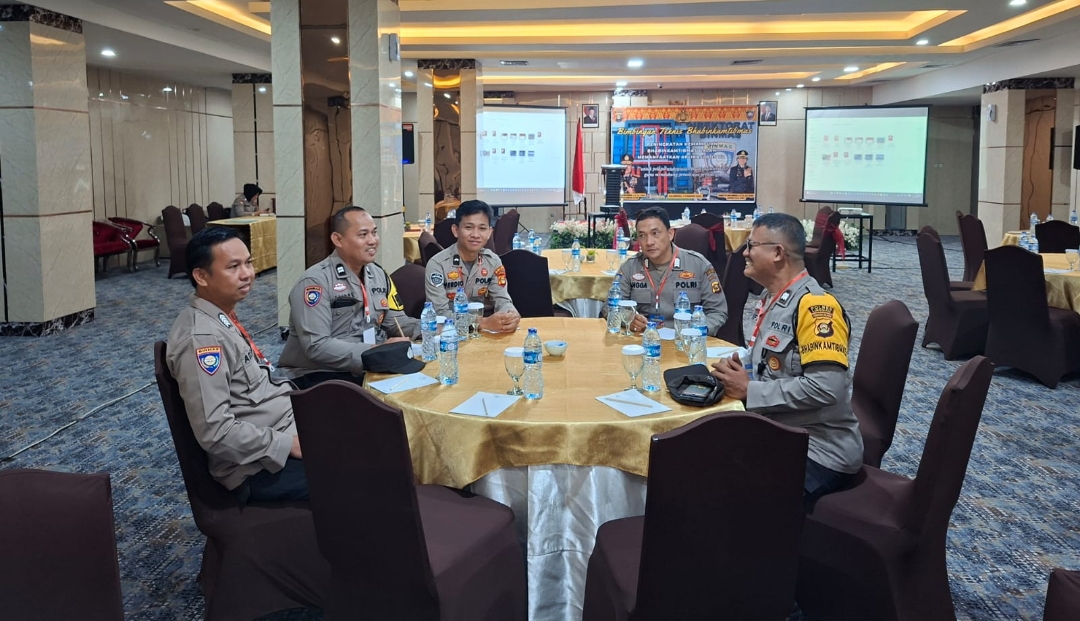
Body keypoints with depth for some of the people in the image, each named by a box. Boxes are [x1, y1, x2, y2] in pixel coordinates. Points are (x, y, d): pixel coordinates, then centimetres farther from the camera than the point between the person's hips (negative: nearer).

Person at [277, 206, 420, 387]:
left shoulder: (379, 274, 8)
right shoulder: (316, 281, -16)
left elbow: (396, 321, 12)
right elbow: (316, 347, -23)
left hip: (365, 370, 8)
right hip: (318, 375, -7)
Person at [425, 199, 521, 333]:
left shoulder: (493, 261, 2)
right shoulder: (437, 264, -12)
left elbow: (502, 299, -2)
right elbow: (440, 313, -19)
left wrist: (511, 315, -26)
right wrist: (485, 322, -31)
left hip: (486, 332, 4)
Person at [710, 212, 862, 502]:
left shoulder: (815, 305, -18)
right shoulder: (772, 300, 10)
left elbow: (825, 388, -28)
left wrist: (749, 390, -19)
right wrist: (736, 374, -2)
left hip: (819, 452, -8)